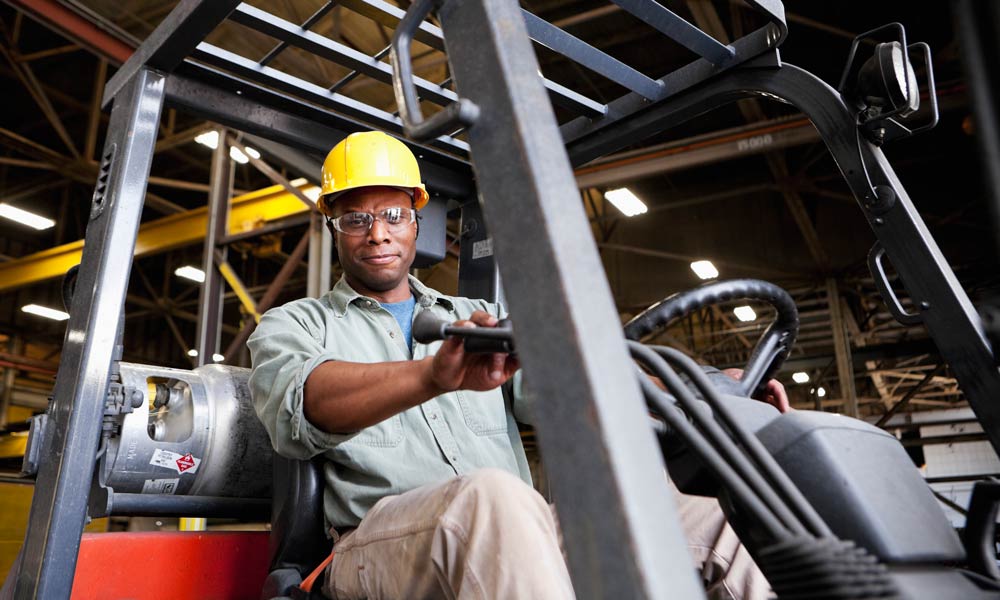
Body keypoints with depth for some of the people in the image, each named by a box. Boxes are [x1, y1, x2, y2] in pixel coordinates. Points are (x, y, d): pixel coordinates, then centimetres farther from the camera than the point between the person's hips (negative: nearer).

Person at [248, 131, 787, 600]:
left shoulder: (476, 319, 24)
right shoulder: (294, 325, 12)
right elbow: (299, 404, -13)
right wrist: (434, 376, -33)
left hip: (512, 535, 4)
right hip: (378, 544, -3)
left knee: (715, 524, -15)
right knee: (491, 497, -37)